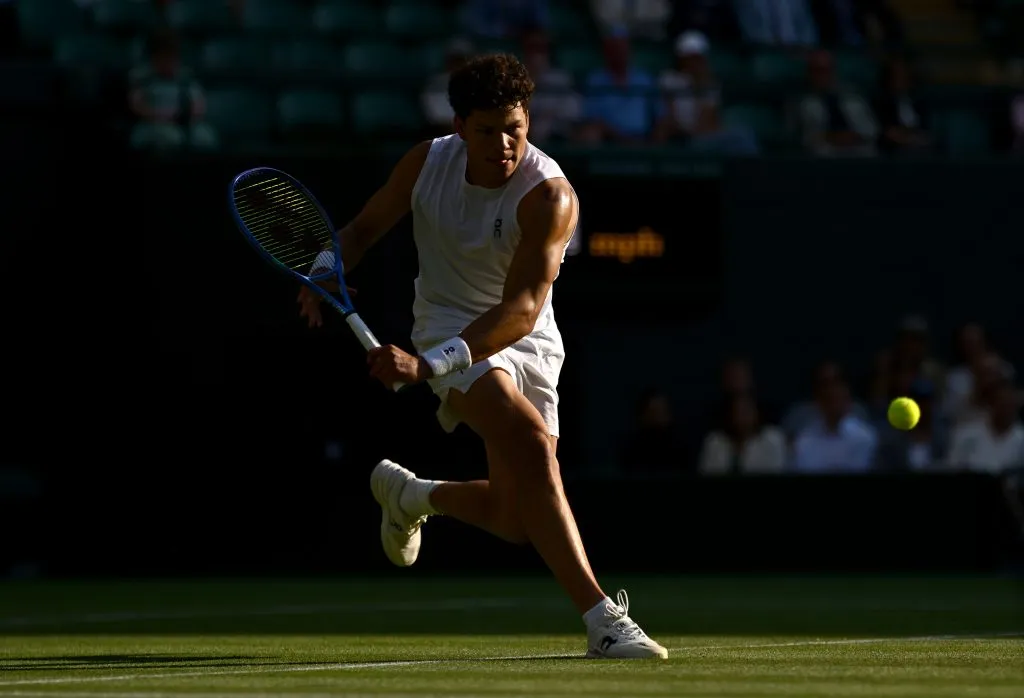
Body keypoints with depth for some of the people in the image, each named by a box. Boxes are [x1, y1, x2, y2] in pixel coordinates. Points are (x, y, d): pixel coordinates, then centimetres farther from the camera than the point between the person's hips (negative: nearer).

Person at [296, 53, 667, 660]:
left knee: (515, 520, 1)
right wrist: (327, 272, -13)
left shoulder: (549, 195, -22)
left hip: (525, 342, 1)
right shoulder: (427, 163, -8)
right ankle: (602, 620, -35)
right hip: (450, 321, -1)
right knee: (532, 445, -29)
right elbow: (365, 227, 10)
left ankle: (410, 495, 36)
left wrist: (429, 364, -42)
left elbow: (521, 311, -31)